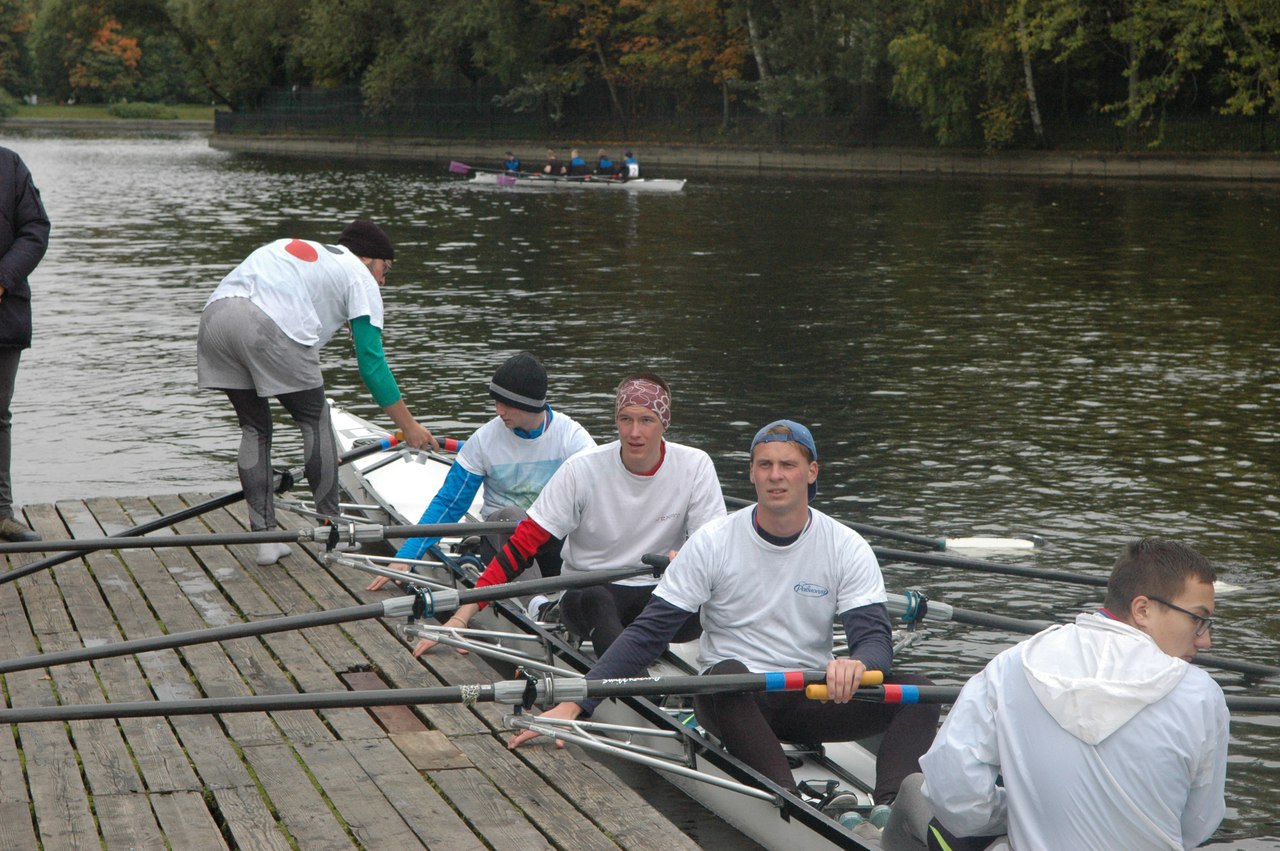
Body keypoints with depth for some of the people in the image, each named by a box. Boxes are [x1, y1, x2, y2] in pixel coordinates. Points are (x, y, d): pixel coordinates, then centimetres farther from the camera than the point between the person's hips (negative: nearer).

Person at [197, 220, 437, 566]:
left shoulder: (294, 249, 39)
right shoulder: (360, 278, 19)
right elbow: (371, 363, 13)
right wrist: (409, 426, 19)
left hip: (214, 315, 6)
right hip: (270, 327, -6)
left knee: (254, 427, 19)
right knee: (315, 419, 12)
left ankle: (264, 538, 17)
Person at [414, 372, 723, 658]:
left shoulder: (695, 466, -6)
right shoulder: (582, 469, -11)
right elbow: (521, 547, -13)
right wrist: (461, 617, -22)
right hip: (587, 590, -2)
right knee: (593, 598, -40)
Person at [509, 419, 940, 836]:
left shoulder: (848, 549, -1)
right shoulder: (713, 542, -4)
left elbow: (876, 638, -10)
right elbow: (647, 633, -7)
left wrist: (857, 664, -38)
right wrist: (575, 702, -19)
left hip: (811, 697, 2)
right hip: (728, 700, -2)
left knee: (917, 691, -22)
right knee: (727, 674, -38)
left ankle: (890, 808, -45)